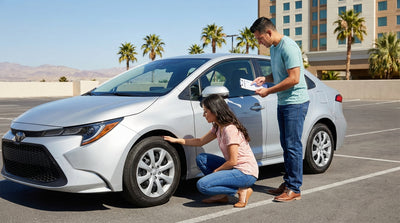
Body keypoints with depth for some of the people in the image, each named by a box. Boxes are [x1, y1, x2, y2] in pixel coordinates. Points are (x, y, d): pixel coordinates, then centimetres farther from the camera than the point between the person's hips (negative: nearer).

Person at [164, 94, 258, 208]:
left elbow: (233, 161, -21)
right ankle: (222, 195, 4)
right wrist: (176, 140, 15)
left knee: (202, 185, -19)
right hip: (235, 167, 10)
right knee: (201, 158, 8)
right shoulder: (218, 128, 9)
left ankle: (242, 190, -7)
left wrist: (216, 171, -7)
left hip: (246, 173, -10)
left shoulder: (230, 129, -20)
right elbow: (201, 141, 20)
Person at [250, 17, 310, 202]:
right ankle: (287, 183, 22)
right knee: (286, 145, 13)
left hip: (295, 103, -10)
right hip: (282, 103, 10)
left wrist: (268, 91, -17)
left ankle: (294, 189, -1)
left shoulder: (288, 47, -16)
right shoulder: (273, 48, 14)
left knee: (293, 145, -7)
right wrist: (265, 78, 5)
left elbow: (294, 78, -22)